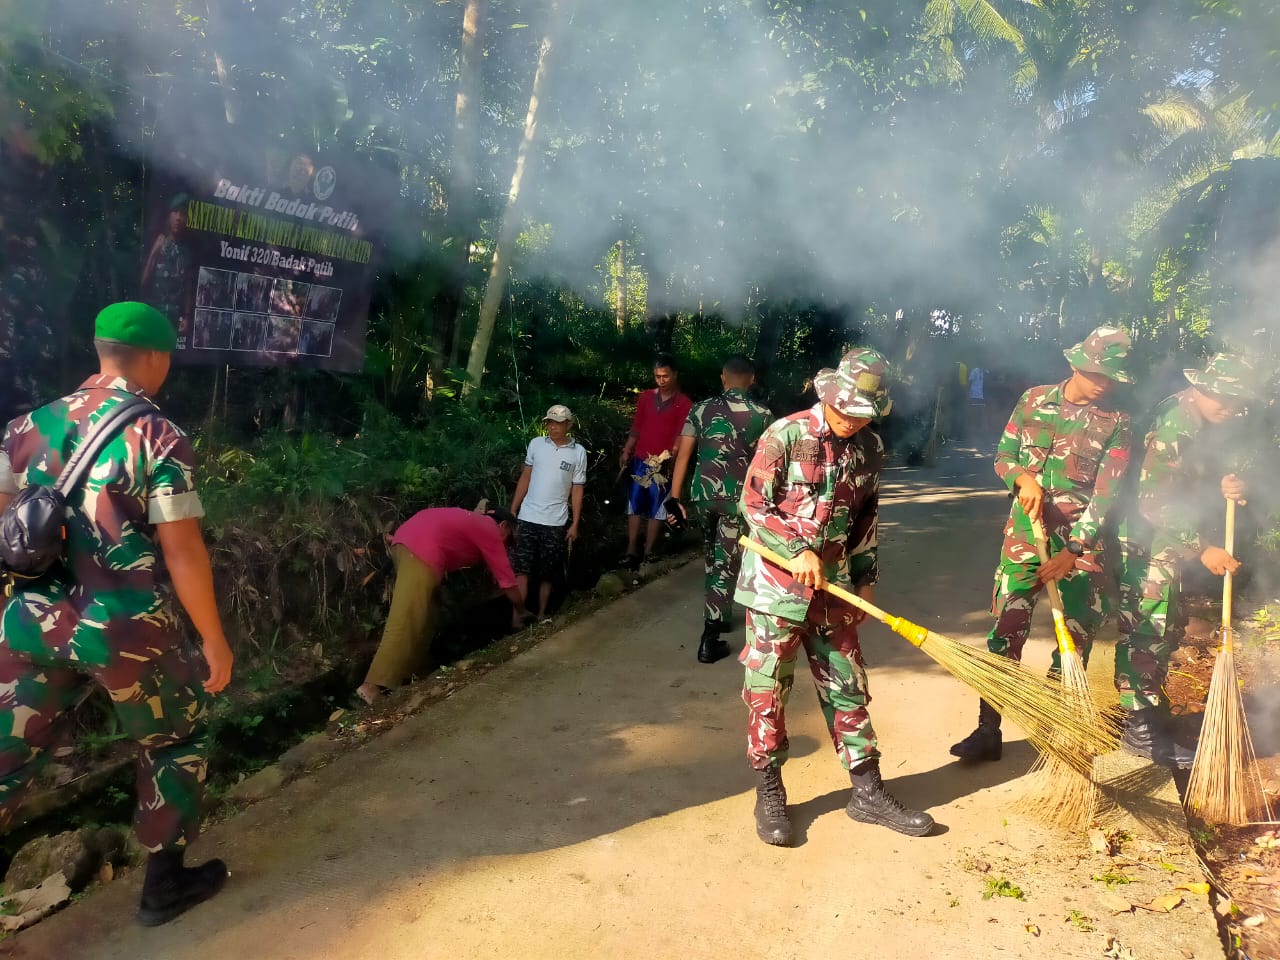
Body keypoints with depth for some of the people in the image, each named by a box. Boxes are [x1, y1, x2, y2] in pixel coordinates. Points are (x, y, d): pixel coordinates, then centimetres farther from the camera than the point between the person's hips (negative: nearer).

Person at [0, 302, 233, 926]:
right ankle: (164, 882, 26)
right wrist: (214, 640, -5)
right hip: (125, 628, -5)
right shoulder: (158, 437, -12)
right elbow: (182, 553, -14)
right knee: (177, 741, 18)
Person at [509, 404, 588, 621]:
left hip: (555, 522, 0)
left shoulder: (578, 452, -1)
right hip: (527, 518, 1)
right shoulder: (536, 444, 2)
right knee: (522, 569, -5)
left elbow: (577, 490, 3)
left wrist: (575, 524, 0)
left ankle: (541, 615, 21)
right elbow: (525, 478, 9)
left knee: (547, 573, 8)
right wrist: (512, 510, 6)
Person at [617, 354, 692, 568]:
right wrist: (626, 452, 3)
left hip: (663, 465, -3)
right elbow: (636, 428, 12)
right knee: (634, 506, 3)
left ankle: (648, 552, 10)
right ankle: (631, 550, 8)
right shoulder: (645, 397, 9)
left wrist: (671, 456, -21)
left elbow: (681, 435, -7)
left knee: (656, 509, 3)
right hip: (639, 461, 3)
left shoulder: (684, 404, -1)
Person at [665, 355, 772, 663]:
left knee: (711, 555, 23)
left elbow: (683, 456, -1)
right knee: (726, 562, 2)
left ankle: (715, 616, 40)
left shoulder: (700, 409, 4)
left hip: (702, 493, 3)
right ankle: (709, 640, 0)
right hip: (738, 496, -3)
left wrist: (674, 499, 1)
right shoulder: (762, 414, -1)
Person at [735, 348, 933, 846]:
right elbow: (753, 503, -10)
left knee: (847, 685, 11)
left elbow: (866, 517, 14)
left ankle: (868, 792, 24)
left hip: (833, 583, 5)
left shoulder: (869, 446, 5)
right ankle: (769, 794, 18)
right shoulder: (786, 435, -12)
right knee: (767, 687, 3)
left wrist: (864, 578, 12)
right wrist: (799, 551, -16)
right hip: (776, 580, -5)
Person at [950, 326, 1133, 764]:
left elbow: (1106, 494, -9)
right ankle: (988, 731, 7)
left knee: (1077, 637, 5)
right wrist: (1024, 478, -16)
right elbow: (1003, 456, 7)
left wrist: (1073, 551, -18)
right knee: (1006, 631, -1)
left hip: (1082, 540, 0)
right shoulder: (1034, 399, 2)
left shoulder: (1116, 423, -3)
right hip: (1024, 532, 1)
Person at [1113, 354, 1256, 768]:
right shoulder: (1171, 428, -21)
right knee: (1145, 633, -4)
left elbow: (1196, 491, 17)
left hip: (1170, 548, 10)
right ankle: (1142, 730, 5)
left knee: (1166, 629, 17)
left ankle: (1149, 715, 31)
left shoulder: (1200, 429, 10)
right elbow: (1153, 504, -25)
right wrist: (1202, 550, -25)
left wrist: (1224, 489, -6)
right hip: (1147, 546, -10)